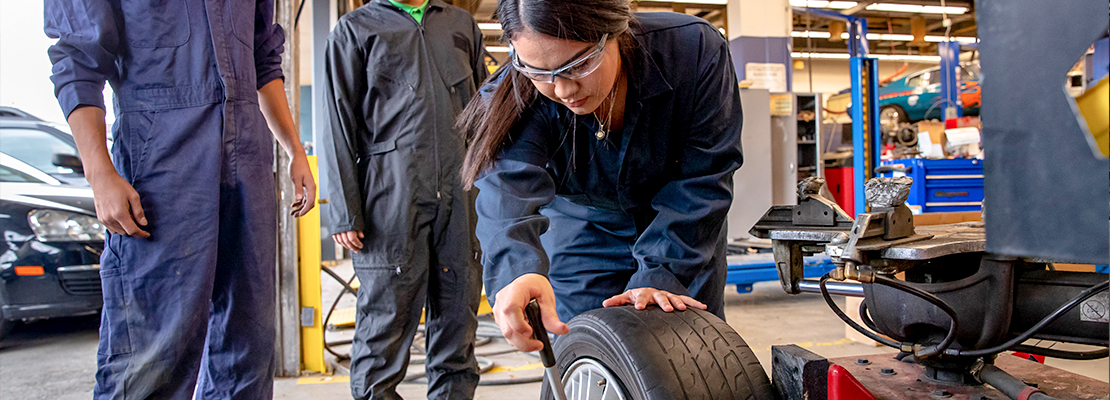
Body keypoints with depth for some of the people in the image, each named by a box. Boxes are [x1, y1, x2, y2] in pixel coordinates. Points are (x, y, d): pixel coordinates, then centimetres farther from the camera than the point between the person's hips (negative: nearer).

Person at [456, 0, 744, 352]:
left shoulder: (695, 51, -30)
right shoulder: (515, 94, -27)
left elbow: (701, 181, -26)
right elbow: (509, 187, -43)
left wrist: (660, 274, -35)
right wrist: (515, 267, -65)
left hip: (683, 230, 1)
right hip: (583, 229, 0)